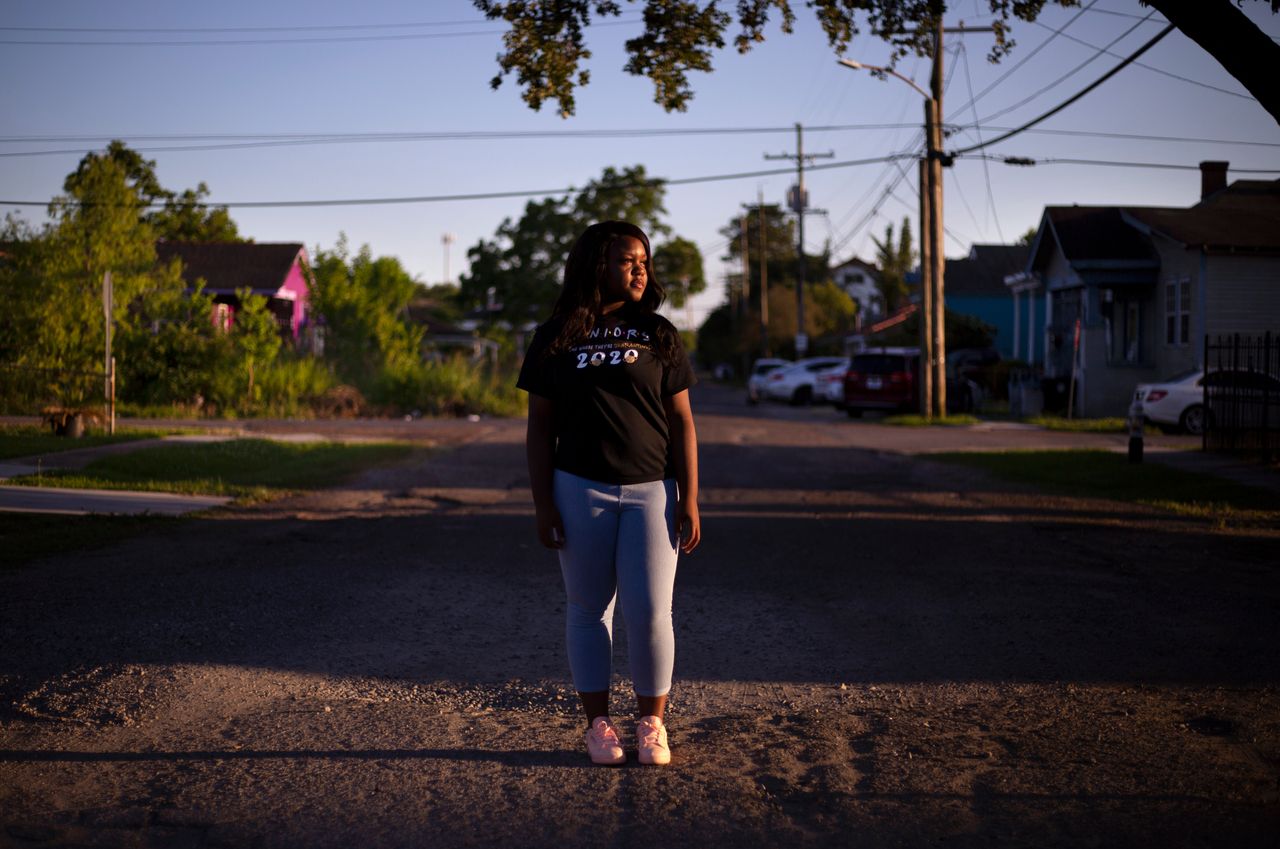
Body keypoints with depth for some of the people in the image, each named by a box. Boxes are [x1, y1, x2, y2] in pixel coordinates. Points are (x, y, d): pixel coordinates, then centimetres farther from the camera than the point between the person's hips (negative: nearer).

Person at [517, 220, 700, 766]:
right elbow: (540, 427, 5)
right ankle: (598, 724, 17)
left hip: (651, 491, 0)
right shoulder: (555, 338, 4)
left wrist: (689, 500, -3)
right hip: (581, 491, 0)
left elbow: (681, 423, 4)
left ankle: (652, 722, 12)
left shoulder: (658, 335, 6)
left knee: (650, 611, -5)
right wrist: (542, 504, -2)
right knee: (588, 609, 6)